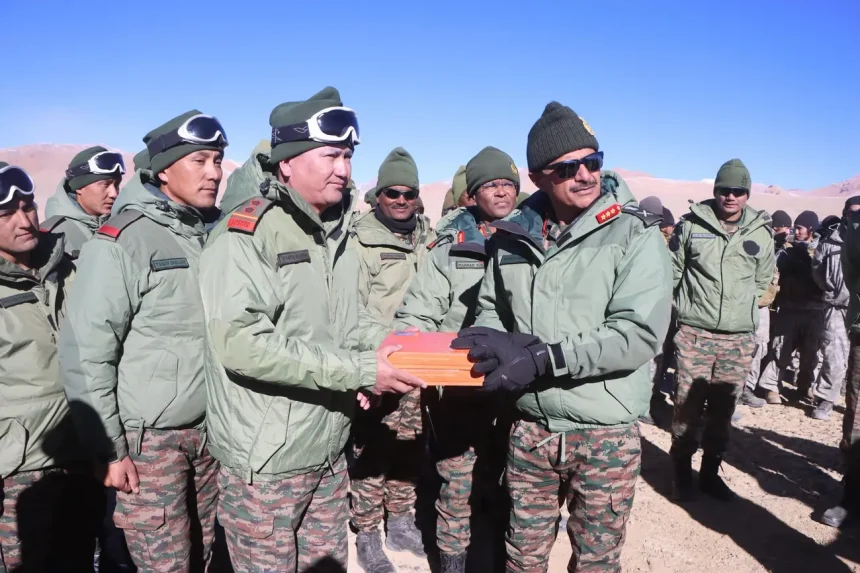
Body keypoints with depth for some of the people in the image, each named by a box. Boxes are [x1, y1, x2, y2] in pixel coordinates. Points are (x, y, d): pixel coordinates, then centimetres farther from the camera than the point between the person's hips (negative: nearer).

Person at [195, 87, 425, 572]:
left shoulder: (335, 232, 9)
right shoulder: (249, 229, -16)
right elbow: (240, 342, -27)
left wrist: (372, 360, -7)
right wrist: (358, 371, -26)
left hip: (329, 452, 7)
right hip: (265, 459, -7)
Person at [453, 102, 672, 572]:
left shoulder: (635, 234, -11)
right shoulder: (514, 236, 0)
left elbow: (638, 335, -21)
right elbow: (491, 311, 10)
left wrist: (543, 358, -25)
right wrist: (496, 345, -13)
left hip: (605, 434, -3)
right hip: (530, 428, 3)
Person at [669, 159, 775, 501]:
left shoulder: (762, 233, 4)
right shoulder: (691, 225, -3)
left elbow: (763, 281, 18)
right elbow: (671, 271, 6)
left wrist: (742, 308, 13)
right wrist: (689, 307, 8)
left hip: (739, 338, 3)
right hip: (694, 334, -2)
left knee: (723, 410, 12)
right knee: (687, 406, 1)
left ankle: (710, 472, 28)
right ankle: (682, 472, 18)